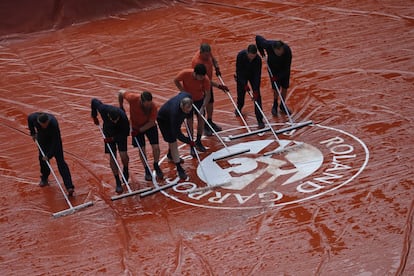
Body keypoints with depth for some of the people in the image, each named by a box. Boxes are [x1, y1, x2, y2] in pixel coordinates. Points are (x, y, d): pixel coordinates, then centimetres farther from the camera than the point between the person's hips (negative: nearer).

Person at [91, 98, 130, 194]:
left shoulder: (123, 117, -36)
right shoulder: (103, 109, -32)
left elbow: (126, 132, -20)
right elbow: (94, 101, -10)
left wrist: (113, 139, -25)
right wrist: (94, 116, 2)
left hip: (120, 134, -2)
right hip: (109, 133, 2)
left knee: (123, 155, -14)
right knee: (112, 158, -3)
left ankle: (125, 169, 23)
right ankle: (118, 183, 7)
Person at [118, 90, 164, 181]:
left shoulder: (153, 107, -32)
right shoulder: (133, 98, -33)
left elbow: (151, 123, -21)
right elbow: (121, 92, -14)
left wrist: (139, 130, -25)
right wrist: (121, 107, -3)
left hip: (149, 126, 0)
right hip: (136, 126, 0)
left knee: (156, 147, -6)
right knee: (142, 149, -1)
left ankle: (156, 166, 21)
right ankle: (147, 170, 19)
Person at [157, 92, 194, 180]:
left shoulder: (187, 97, -32)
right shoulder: (175, 112, -47)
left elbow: (181, 93, -2)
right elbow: (177, 133, -38)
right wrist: (189, 141, -33)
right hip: (164, 119, -7)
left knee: (173, 136, 26)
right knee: (173, 141, -10)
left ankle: (170, 155, 53)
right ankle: (179, 168, -3)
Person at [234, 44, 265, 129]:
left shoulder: (258, 59, -32)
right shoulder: (240, 55, -32)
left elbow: (257, 75, -28)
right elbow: (239, 71, -24)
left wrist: (256, 91, -31)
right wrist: (244, 84, -28)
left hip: (253, 76, 0)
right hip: (242, 76, 1)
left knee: (257, 96, -10)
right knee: (241, 93, 11)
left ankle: (260, 120, -9)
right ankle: (239, 108, 46)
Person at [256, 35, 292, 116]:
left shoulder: (287, 50, -36)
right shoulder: (268, 45, -34)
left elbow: (287, 67, -27)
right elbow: (258, 38, -15)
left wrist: (278, 76, -30)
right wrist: (261, 51, -5)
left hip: (284, 70, 0)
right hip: (273, 68, 0)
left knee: (285, 88, 7)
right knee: (276, 88, 0)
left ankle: (283, 105, 29)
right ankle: (275, 105, 24)